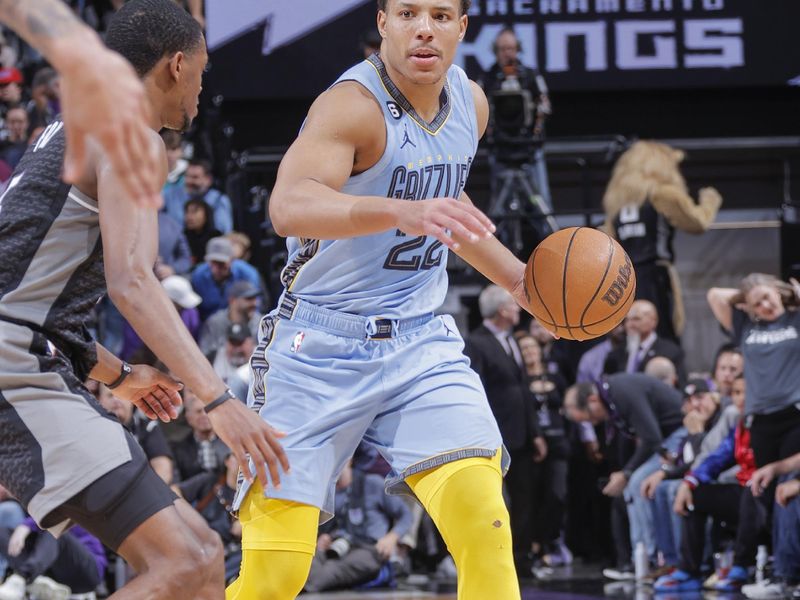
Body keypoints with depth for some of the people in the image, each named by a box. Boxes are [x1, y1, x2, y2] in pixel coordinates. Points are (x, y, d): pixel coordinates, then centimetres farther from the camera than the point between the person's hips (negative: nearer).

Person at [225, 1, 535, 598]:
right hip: (321, 346, -5)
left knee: (483, 517, -18)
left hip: (421, 341, 5)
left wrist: (516, 278, 23)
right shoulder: (355, 103, -18)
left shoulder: (470, 103, 6)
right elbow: (289, 206, -37)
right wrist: (402, 213, -51)